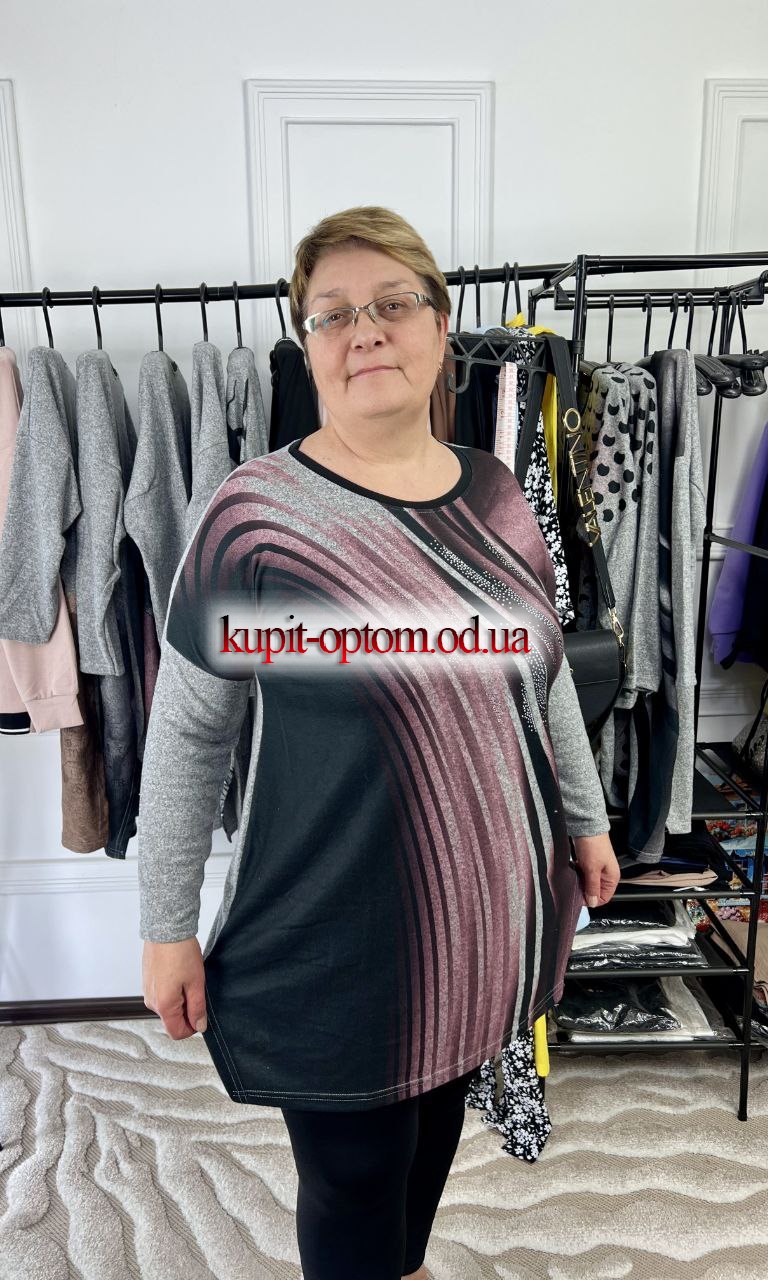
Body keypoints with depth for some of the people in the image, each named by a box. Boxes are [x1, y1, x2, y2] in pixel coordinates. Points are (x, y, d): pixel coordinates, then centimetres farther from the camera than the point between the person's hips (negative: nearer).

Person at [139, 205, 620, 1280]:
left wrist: (587, 820, 16)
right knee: (352, 1182, 15)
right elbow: (184, 735, -10)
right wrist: (168, 930, -7)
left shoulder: (495, 491, 0)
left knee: (437, 1122, 28)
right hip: (341, 939, -5)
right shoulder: (256, 515, -16)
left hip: (496, 908, 6)